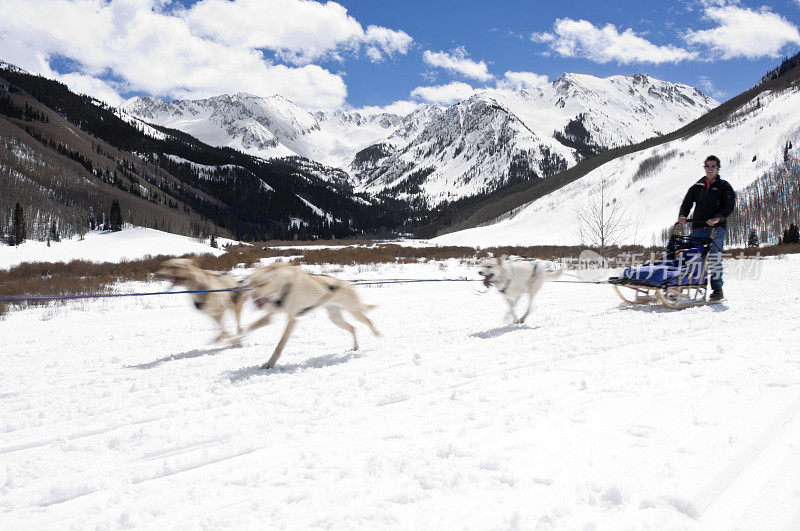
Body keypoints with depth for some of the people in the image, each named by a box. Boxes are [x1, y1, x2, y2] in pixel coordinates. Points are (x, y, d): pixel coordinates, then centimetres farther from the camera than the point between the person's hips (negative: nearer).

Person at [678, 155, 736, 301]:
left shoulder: (724, 186, 9)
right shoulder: (697, 186, 20)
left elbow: (729, 206, -2)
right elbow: (687, 202, 15)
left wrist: (718, 218, -20)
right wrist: (682, 215, -6)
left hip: (716, 228, -3)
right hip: (698, 228, 3)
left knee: (714, 257, -10)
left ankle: (717, 289, -1)